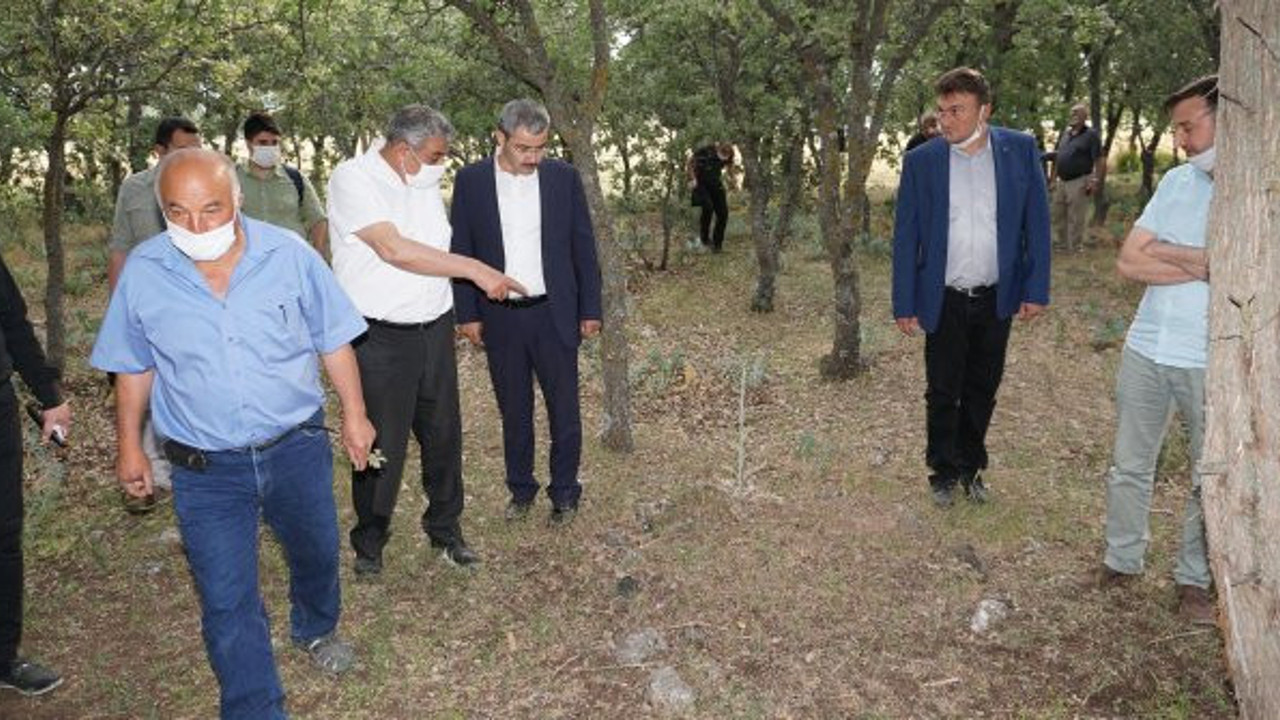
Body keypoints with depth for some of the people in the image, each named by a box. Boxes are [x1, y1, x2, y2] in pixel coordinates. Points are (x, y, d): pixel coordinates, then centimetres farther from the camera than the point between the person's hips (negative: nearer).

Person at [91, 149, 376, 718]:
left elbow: (333, 341, -1)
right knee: (227, 602, 1)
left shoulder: (289, 255, -12)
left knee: (316, 553, 23)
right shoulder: (142, 272, -9)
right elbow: (133, 367, 5)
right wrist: (129, 447, 10)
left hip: (297, 449, 1)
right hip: (205, 469, -1)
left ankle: (316, 629, 55)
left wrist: (354, 414, 2)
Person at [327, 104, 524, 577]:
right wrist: (475, 268, -24)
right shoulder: (353, 178, -13)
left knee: (443, 436, 12)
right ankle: (369, 545, 23)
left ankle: (445, 530, 30)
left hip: (434, 329, 6)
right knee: (381, 447, 3)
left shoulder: (423, 182, 10)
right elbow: (395, 250, -24)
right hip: (380, 338, -6)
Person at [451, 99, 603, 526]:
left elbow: (583, 247, 3)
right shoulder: (471, 181, -2)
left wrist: (590, 310, 2)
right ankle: (520, 489, 28)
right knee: (514, 412, 12)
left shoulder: (564, 177, -1)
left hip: (554, 314, 0)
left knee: (564, 410, 5)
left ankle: (564, 493, 21)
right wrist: (467, 314, -1)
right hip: (500, 318, 1)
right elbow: (461, 251, 2)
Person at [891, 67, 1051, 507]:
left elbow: (1036, 223, -1)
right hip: (944, 301, -1)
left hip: (997, 299, 1)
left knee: (982, 390, 14)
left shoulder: (1020, 151, -4)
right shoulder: (921, 161, -7)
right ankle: (944, 472, 26)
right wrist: (905, 305, -6)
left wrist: (1036, 289, -6)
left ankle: (971, 466, 32)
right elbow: (905, 237, -4)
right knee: (942, 394, 8)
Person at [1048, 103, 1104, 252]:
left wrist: (1095, 181, -17)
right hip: (1061, 182, 7)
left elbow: (1100, 161, -9)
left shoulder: (1091, 135, -4)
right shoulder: (1064, 133, 15)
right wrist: (1053, 179, 13)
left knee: (1075, 219, -4)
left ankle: (1075, 248, 3)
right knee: (1058, 216, 12)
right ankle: (1061, 244, 24)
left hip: (1079, 182, -7)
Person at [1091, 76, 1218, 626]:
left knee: (1210, 479, 11)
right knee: (1130, 466, 13)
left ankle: (1193, 581, 27)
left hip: (1213, 360, -4)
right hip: (1146, 349, 4)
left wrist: (1164, 251, -12)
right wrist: (1203, 266, -12)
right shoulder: (1178, 181, 5)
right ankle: (1121, 561, 29)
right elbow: (1128, 262, 0)